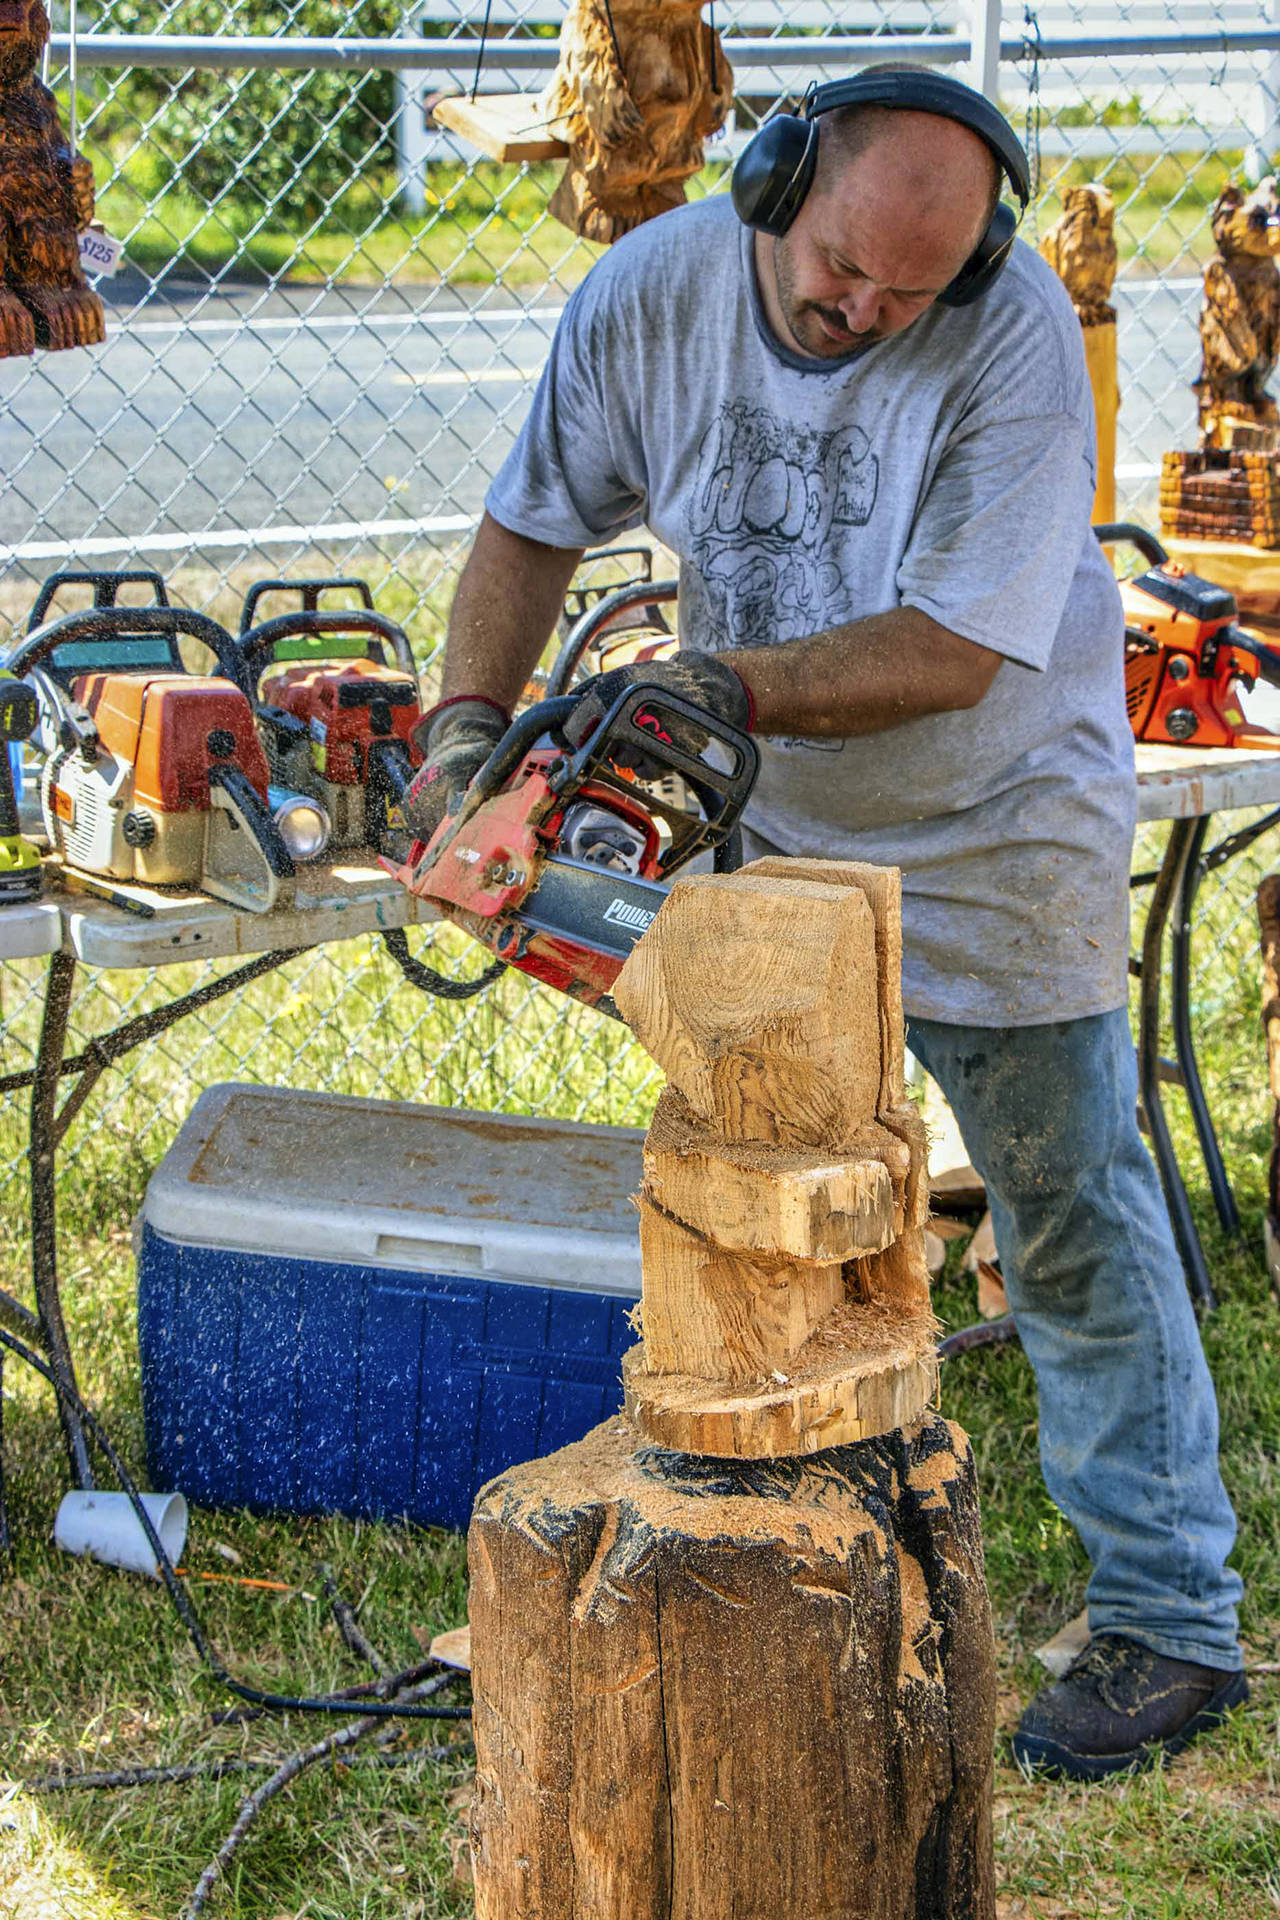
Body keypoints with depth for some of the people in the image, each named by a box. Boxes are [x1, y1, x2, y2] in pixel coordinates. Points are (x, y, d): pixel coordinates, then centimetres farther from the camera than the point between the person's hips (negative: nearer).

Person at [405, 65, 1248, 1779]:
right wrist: (470, 717, -15)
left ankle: (1172, 1628, 11)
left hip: (998, 838, -5)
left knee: (1075, 1232, 1)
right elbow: (534, 524, -1)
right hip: (780, 829, 5)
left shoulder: (1015, 336, -26)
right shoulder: (647, 298, -13)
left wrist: (722, 683, -36)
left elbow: (950, 652, -28)